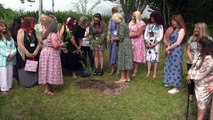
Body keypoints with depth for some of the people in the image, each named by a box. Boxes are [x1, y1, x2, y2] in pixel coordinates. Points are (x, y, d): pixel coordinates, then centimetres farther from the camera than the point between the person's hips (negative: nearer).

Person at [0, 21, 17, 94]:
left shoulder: (9, 36, 12)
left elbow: (13, 47, 7)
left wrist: (12, 54, -9)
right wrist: (7, 55, -15)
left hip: (10, 58, 5)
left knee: (10, 73, 10)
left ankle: (9, 86, 21)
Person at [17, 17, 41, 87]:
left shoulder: (34, 31, 7)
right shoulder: (21, 31, -8)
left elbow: (38, 43, 3)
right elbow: (20, 44, -16)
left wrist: (35, 52, -11)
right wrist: (28, 53, -16)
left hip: (34, 55, 4)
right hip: (24, 55, -4)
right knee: (25, 70, 4)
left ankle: (34, 82, 25)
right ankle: (26, 83, 19)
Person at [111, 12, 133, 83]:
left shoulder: (121, 25, -14)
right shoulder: (124, 24, 15)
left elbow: (121, 37, -18)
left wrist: (114, 39, -1)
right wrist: (116, 38, 13)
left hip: (123, 45, -9)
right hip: (128, 43, 9)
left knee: (122, 60, -3)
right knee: (127, 60, 10)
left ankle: (123, 78, 3)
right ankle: (127, 77, 15)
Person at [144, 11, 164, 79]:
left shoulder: (160, 26, 1)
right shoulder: (148, 25, 9)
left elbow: (160, 36, -4)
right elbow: (145, 34, 6)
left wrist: (154, 44, -12)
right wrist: (147, 43, -7)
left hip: (156, 44, -3)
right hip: (148, 44, 3)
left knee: (155, 58, -4)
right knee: (148, 57, 0)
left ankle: (155, 73, 0)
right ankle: (148, 72, 3)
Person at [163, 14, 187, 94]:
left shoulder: (181, 30, -10)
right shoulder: (174, 30, 15)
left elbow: (178, 43, -16)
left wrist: (168, 48, -7)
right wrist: (168, 49, -3)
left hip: (177, 51, -8)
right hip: (171, 51, 8)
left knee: (176, 68, -4)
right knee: (169, 67, 15)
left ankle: (176, 88, 3)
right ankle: (170, 82, 31)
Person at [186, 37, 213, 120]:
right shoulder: (200, 54, 1)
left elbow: (201, 74, -26)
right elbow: (194, 65, 11)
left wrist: (191, 76, -12)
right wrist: (190, 74, -4)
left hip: (205, 85, -9)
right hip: (198, 83, 9)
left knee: (202, 104, 4)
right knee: (199, 101, 22)